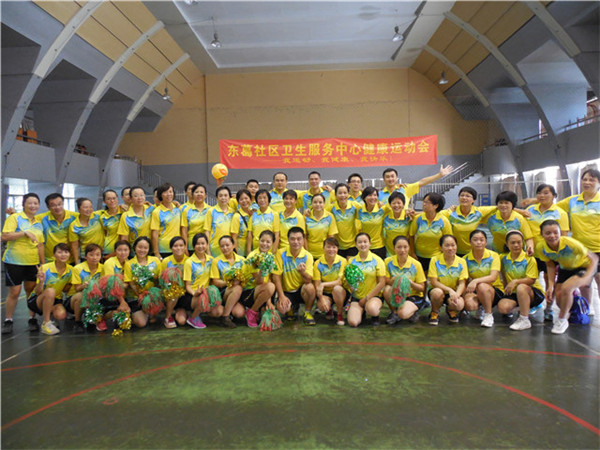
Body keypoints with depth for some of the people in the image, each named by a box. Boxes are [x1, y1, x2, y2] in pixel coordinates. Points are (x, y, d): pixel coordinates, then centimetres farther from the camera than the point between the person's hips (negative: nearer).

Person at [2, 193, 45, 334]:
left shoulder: (39, 224, 12)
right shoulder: (15, 218, -4)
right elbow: (4, 237, -15)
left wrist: (43, 264, 12)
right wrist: (25, 233, -22)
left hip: (33, 263, 4)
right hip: (14, 262, -4)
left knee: (31, 291, 8)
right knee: (14, 292, -1)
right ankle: (8, 321, 15)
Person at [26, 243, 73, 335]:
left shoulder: (70, 270, -8)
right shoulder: (45, 268, -21)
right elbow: (38, 293, -21)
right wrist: (41, 281, -40)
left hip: (54, 300, 4)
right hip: (35, 300, -3)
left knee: (61, 315, -30)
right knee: (50, 291, -37)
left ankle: (46, 316, 8)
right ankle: (45, 324, -23)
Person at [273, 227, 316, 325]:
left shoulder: (308, 256, -11)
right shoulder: (281, 253, -10)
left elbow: (309, 280, -19)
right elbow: (276, 276, -9)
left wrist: (303, 272, -42)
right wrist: (281, 296, -15)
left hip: (301, 290, 0)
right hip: (286, 291, 1)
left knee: (310, 287, -34)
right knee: (281, 308, -28)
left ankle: (308, 313, -4)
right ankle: (293, 307, 13)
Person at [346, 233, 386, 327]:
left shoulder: (377, 260, -4)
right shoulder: (352, 261, 4)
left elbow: (382, 283, -7)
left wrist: (367, 298, -10)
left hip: (374, 296, -3)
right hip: (356, 297, 3)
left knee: (371, 309, -38)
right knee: (352, 322, -19)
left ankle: (375, 316, 2)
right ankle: (361, 311, 17)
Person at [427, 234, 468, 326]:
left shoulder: (461, 262, -3)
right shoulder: (435, 260, -10)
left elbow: (462, 283, -7)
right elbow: (433, 282, -13)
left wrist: (457, 294, -28)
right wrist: (449, 290, -27)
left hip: (454, 292, 1)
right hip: (437, 290, -1)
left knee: (459, 305, -32)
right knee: (437, 292, -38)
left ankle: (450, 310, 9)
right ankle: (434, 312, -3)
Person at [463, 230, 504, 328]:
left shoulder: (493, 256, -7)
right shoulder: (466, 259, -1)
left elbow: (493, 277, -21)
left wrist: (476, 281, -37)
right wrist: (466, 293, -18)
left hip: (495, 291, -2)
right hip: (476, 291, 2)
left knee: (482, 286, -37)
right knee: (469, 304, -32)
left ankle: (488, 315, -14)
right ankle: (481, 308, 7)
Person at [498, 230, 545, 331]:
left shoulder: (529, 259, -10)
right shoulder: (503, 258, 3)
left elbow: (532, 280, -17)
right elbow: (504, 276, 17)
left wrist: (515, 281, -28)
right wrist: (506, 288, 5)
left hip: (534, 292, -4)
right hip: (514, 293, 4)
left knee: (521, 287, -40)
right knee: (502, 307, -25)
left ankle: (525, 320, -27)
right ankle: (524, 309, 9)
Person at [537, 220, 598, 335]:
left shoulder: (570, 243, -34)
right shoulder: (541, 247, -22)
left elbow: (594, 258, -24)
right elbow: (550, 265, -5)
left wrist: (587, 278, -34)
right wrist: (551, 285, -13)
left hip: (583, 267, -5)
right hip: (565, 268, 5)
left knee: (566, 288, -30)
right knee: (560, 299, -3)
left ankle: (562, 320, -6)